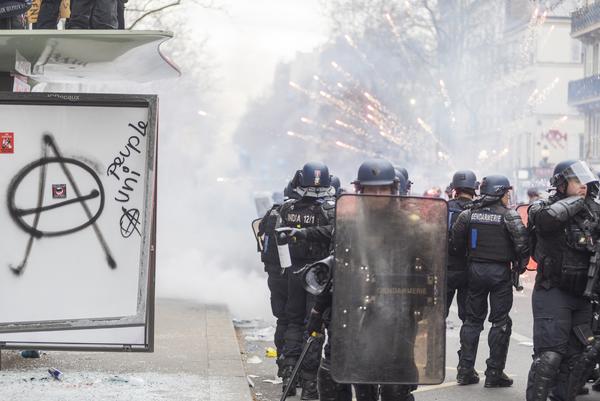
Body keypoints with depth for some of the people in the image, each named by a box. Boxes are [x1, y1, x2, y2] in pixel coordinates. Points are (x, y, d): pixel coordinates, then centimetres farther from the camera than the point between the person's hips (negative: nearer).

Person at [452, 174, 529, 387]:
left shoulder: (469, 214, 3)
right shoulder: (508, 216, -9)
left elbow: (456, 242, 1)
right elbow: (522, 242, -16)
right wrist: (520, 264, 0)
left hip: (475, 270, 4)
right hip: (500, 272, -4)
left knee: (473, 319, 14)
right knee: (500, 322, 3)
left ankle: (465, 370, 12)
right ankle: (494, 373, 2)